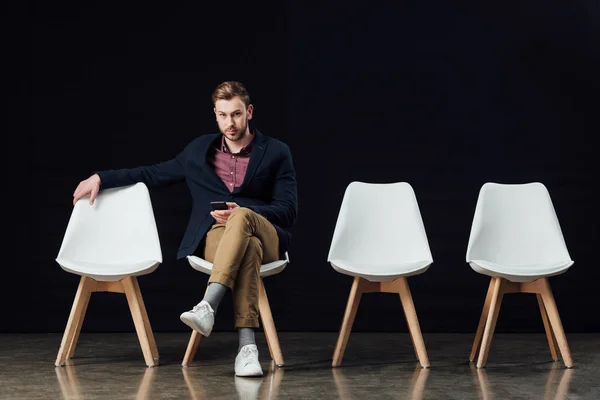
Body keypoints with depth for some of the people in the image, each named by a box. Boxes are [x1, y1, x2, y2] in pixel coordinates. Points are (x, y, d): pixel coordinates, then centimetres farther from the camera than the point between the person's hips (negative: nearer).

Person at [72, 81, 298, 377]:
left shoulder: (276, 152, 7)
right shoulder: (199, 150, 16)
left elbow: (288, 211, 2)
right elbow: (154, 174, 24)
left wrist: (242, 213, -15)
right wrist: (101, 178, 14)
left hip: (267, 237, -1)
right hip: (216, 237, 1)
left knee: (241, 217, -39)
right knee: (248, 247, -39)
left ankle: (207, 307, -52)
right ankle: (246, 347, -51)